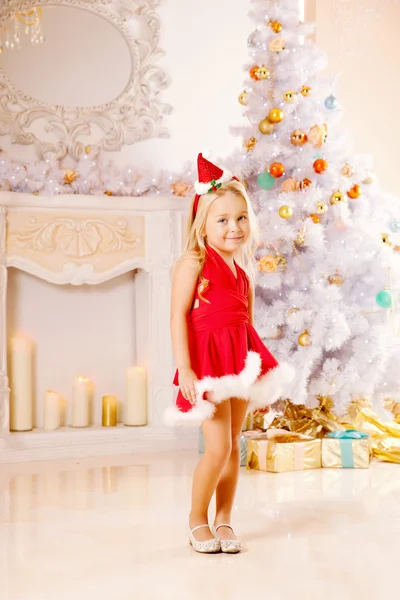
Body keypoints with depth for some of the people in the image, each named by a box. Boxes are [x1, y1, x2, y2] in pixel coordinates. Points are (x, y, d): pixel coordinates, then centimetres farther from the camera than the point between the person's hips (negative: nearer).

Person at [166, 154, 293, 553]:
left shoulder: (243, 270, 14)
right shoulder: (194, 262, -6)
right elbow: (178, 316, -12)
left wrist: (261, 371, 17)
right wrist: (184, 369, -19)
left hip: (241, 360, 6)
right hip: (208, 356, -6)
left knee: (234, 446, 10)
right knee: (218, 448, -8)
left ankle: (224, 521, 23)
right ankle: (197, 520, 13)